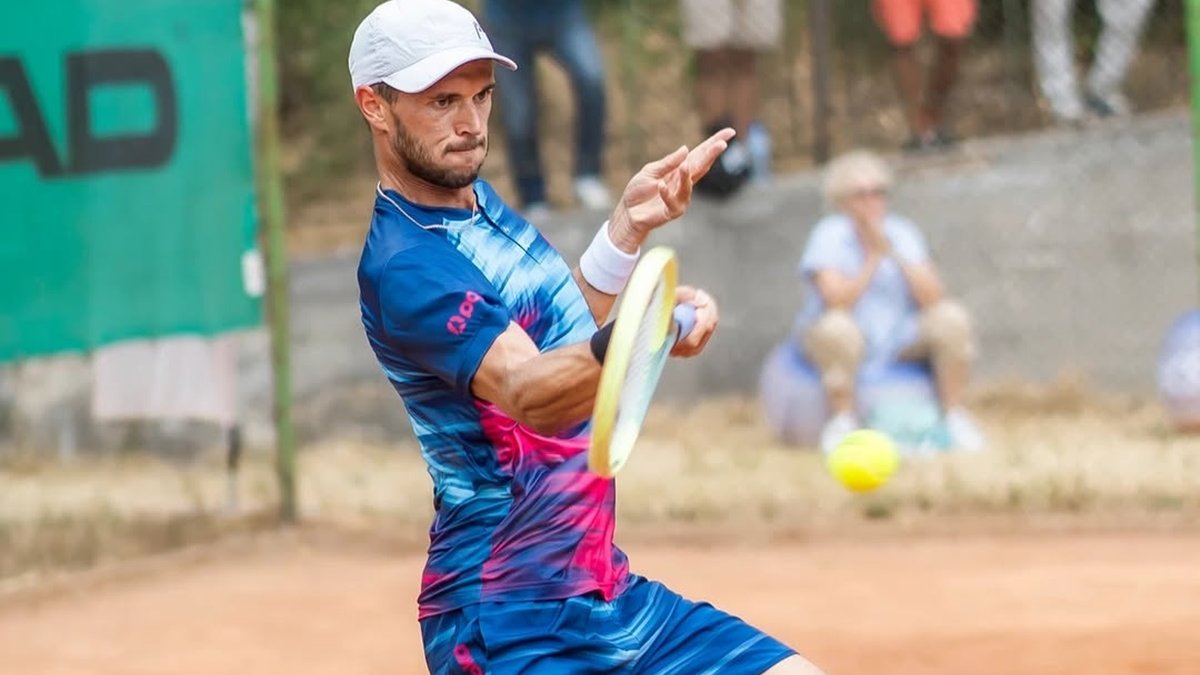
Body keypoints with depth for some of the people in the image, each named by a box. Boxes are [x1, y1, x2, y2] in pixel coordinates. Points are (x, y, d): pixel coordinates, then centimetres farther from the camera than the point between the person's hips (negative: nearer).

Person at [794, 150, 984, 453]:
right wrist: (873, 257, -21)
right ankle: (842, 421, -19)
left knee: (951, 317, -18)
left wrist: (893, 253, -21)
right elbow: (837, 302, -26)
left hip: (899, 342, 4)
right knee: (839, 327, -38)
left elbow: (932, 297, -14)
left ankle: (955, 415, -6)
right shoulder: (830, 236, -12)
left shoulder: (902, 233, -1)